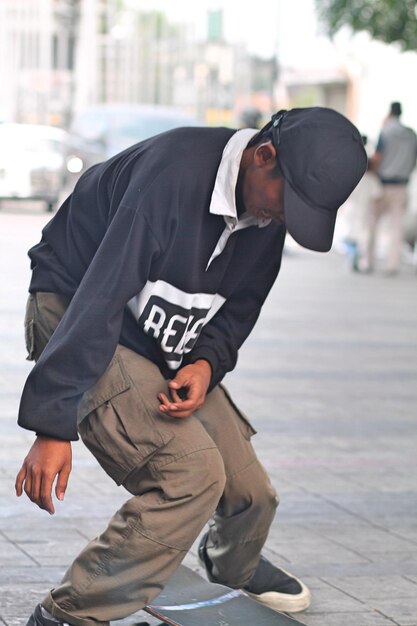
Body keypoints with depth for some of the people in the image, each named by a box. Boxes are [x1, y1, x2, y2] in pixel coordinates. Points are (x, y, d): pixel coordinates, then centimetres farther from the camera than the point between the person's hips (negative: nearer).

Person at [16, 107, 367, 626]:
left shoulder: (269, 215, -4)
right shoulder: (174, 174, -30)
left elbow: (238, 308, 6)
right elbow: (100, 298, -33)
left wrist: (207, 363, -17)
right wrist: (53, 426, -35)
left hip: (167, 348, 8)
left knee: (250, 493, 7)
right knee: (192, 471, -24)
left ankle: (236, 566, 45)